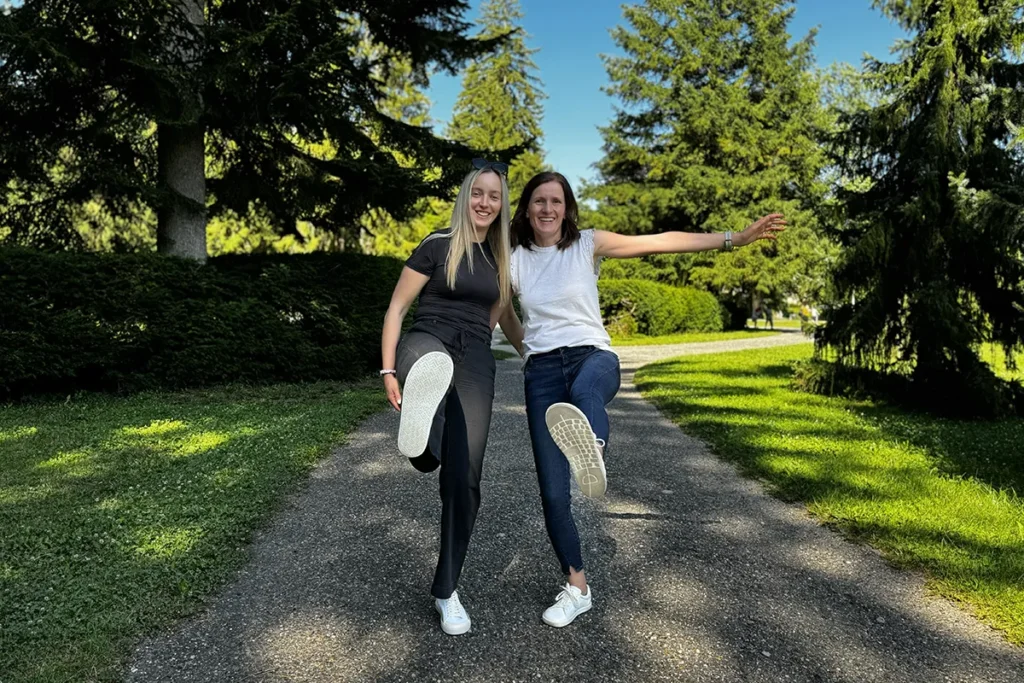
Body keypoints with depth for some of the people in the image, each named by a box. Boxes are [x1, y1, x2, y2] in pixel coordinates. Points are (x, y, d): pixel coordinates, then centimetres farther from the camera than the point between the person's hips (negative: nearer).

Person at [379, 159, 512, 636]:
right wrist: (388, 370, -10)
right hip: (427, 342, -2)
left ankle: (446, 590, 14)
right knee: (430, 357, -44)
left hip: (475, 364, 2)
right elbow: (396, 308, -3)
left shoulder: (500, 257, 15)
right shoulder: (437, 246, 0)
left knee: (463, 480, 0)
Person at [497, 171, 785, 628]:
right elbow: (505, 318, 26)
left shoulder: (588, 245, 4)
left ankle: (592, 449, -76)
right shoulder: (514, 261, 8)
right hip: (541, 373, 2)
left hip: (591, 355, -2)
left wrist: (734, 238, -6)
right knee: (552, 492, -3)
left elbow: (662, 242, -2)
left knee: (584, 388, -43)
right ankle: (576, 587, 13)